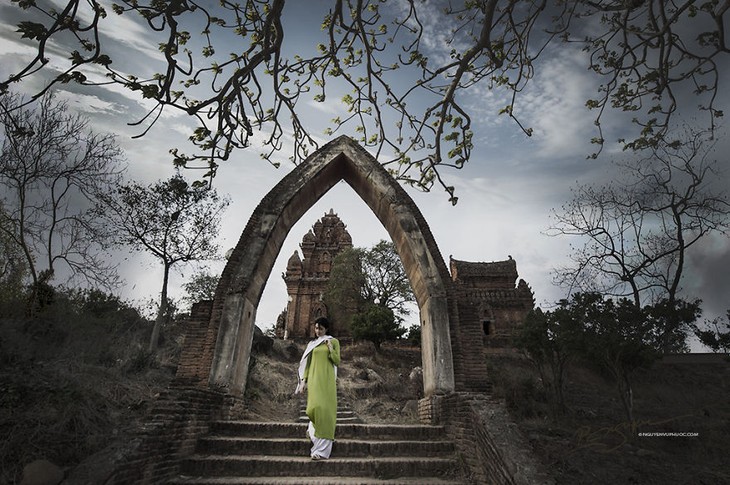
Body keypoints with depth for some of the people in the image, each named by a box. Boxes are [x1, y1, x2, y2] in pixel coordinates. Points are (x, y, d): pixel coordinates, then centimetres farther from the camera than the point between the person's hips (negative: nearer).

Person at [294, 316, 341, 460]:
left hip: (327, 379, -2)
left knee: (325, 410, -8)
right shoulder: (311, 344, 15)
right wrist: (304, 380, 6)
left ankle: (322, 449, 0)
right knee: (314, 408, -12)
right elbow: (308, 363, 14)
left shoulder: (334, 341, 7)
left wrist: (331, 350, -10)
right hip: (314, 378, 2)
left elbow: (337, 362, 3)